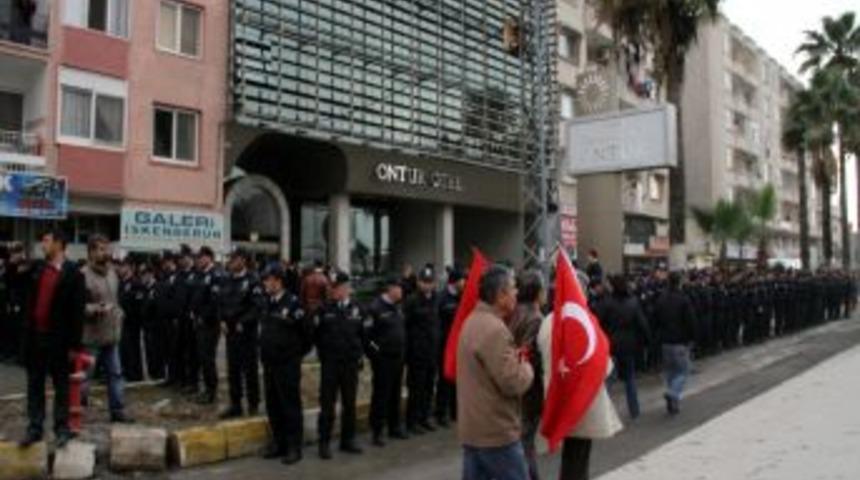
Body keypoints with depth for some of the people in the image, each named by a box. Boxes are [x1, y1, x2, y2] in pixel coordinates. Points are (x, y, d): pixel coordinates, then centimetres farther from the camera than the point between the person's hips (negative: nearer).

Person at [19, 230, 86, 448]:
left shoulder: (73, 273, -9)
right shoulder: (37, 269, 7)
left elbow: (77, 311, -10)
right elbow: (29, 301, 14)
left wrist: (74, 344, -12)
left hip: (58, 338, -5)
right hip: (35, 335, 5)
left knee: (61, 385, 6)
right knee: (35, 384, 11)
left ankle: (62, 428, 14)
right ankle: (34, 428, 19)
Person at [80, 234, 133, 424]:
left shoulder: (112, 272, 11)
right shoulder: (83, 275, -14)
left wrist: (119, 314, 10)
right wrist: (96, 308, -27)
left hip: (111, 334, 7)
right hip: (90, 336, -7)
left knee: (115, 373, 10)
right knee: (84, 376, 1)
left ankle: (117, 410, 19)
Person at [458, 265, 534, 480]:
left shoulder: (473, 321, 10)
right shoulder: (494, 329, -22)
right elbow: (513, 383, -24)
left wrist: (513, 359, 7)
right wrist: (526, 367, -4)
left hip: (472, 428, 9)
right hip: (496, 431, -9)